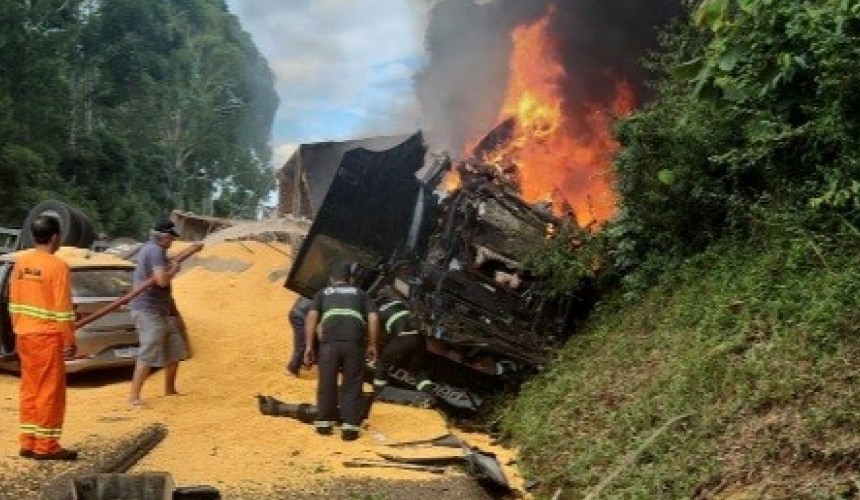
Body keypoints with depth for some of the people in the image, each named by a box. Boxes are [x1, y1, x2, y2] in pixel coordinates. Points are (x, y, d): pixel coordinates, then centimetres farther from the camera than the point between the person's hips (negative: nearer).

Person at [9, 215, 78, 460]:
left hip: (25, 334, 7)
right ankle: (46, 446, 3)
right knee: (50, 390, 0)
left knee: (30, 388, 13)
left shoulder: (21, 262, 6)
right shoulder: (57, 266, -14)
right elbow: (63, 308, -15)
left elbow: (14, 300, 11)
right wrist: (69, 341, -9)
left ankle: (28, 443, 17)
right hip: (48, 336, -7)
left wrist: (17, 329, 19)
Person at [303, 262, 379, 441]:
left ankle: (324, 423, 23)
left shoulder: (323, 293, 24)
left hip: (330, 341, 0)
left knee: (327, 383, 14)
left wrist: (309, 346, 6)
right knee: (352, 385, 9)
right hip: (354, 342, 0)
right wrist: (372, 344, 14)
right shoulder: (360, 293, 25)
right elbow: (373, 317, 10)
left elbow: (312, 316, 7)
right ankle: (350, 427, 5)